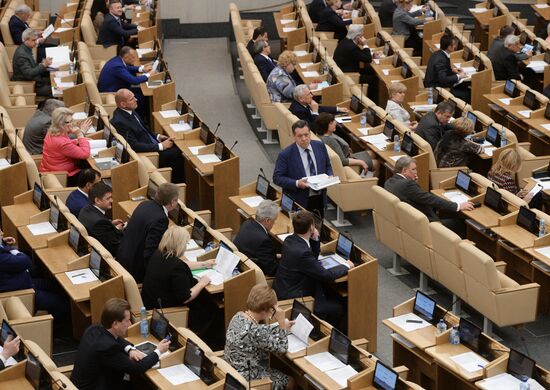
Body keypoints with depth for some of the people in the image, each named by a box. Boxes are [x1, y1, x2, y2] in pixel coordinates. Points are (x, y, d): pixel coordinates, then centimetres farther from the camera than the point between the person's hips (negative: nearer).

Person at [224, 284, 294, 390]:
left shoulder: (239, 316, -7)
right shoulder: (255, 331, -33)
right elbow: (282, 348, -19)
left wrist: (282, 326, 11)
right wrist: (282, 322, -19)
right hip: (247, 378, -8)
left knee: (279, 373, 28)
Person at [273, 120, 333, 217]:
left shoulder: (320, 146, 1)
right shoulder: (286, 154, -13)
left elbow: (327, 166, 15)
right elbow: (277, 178, -11)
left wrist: (329, 176, -6)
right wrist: (297, 183, -24)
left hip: (319, 198, 5)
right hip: (299, 202, -5)